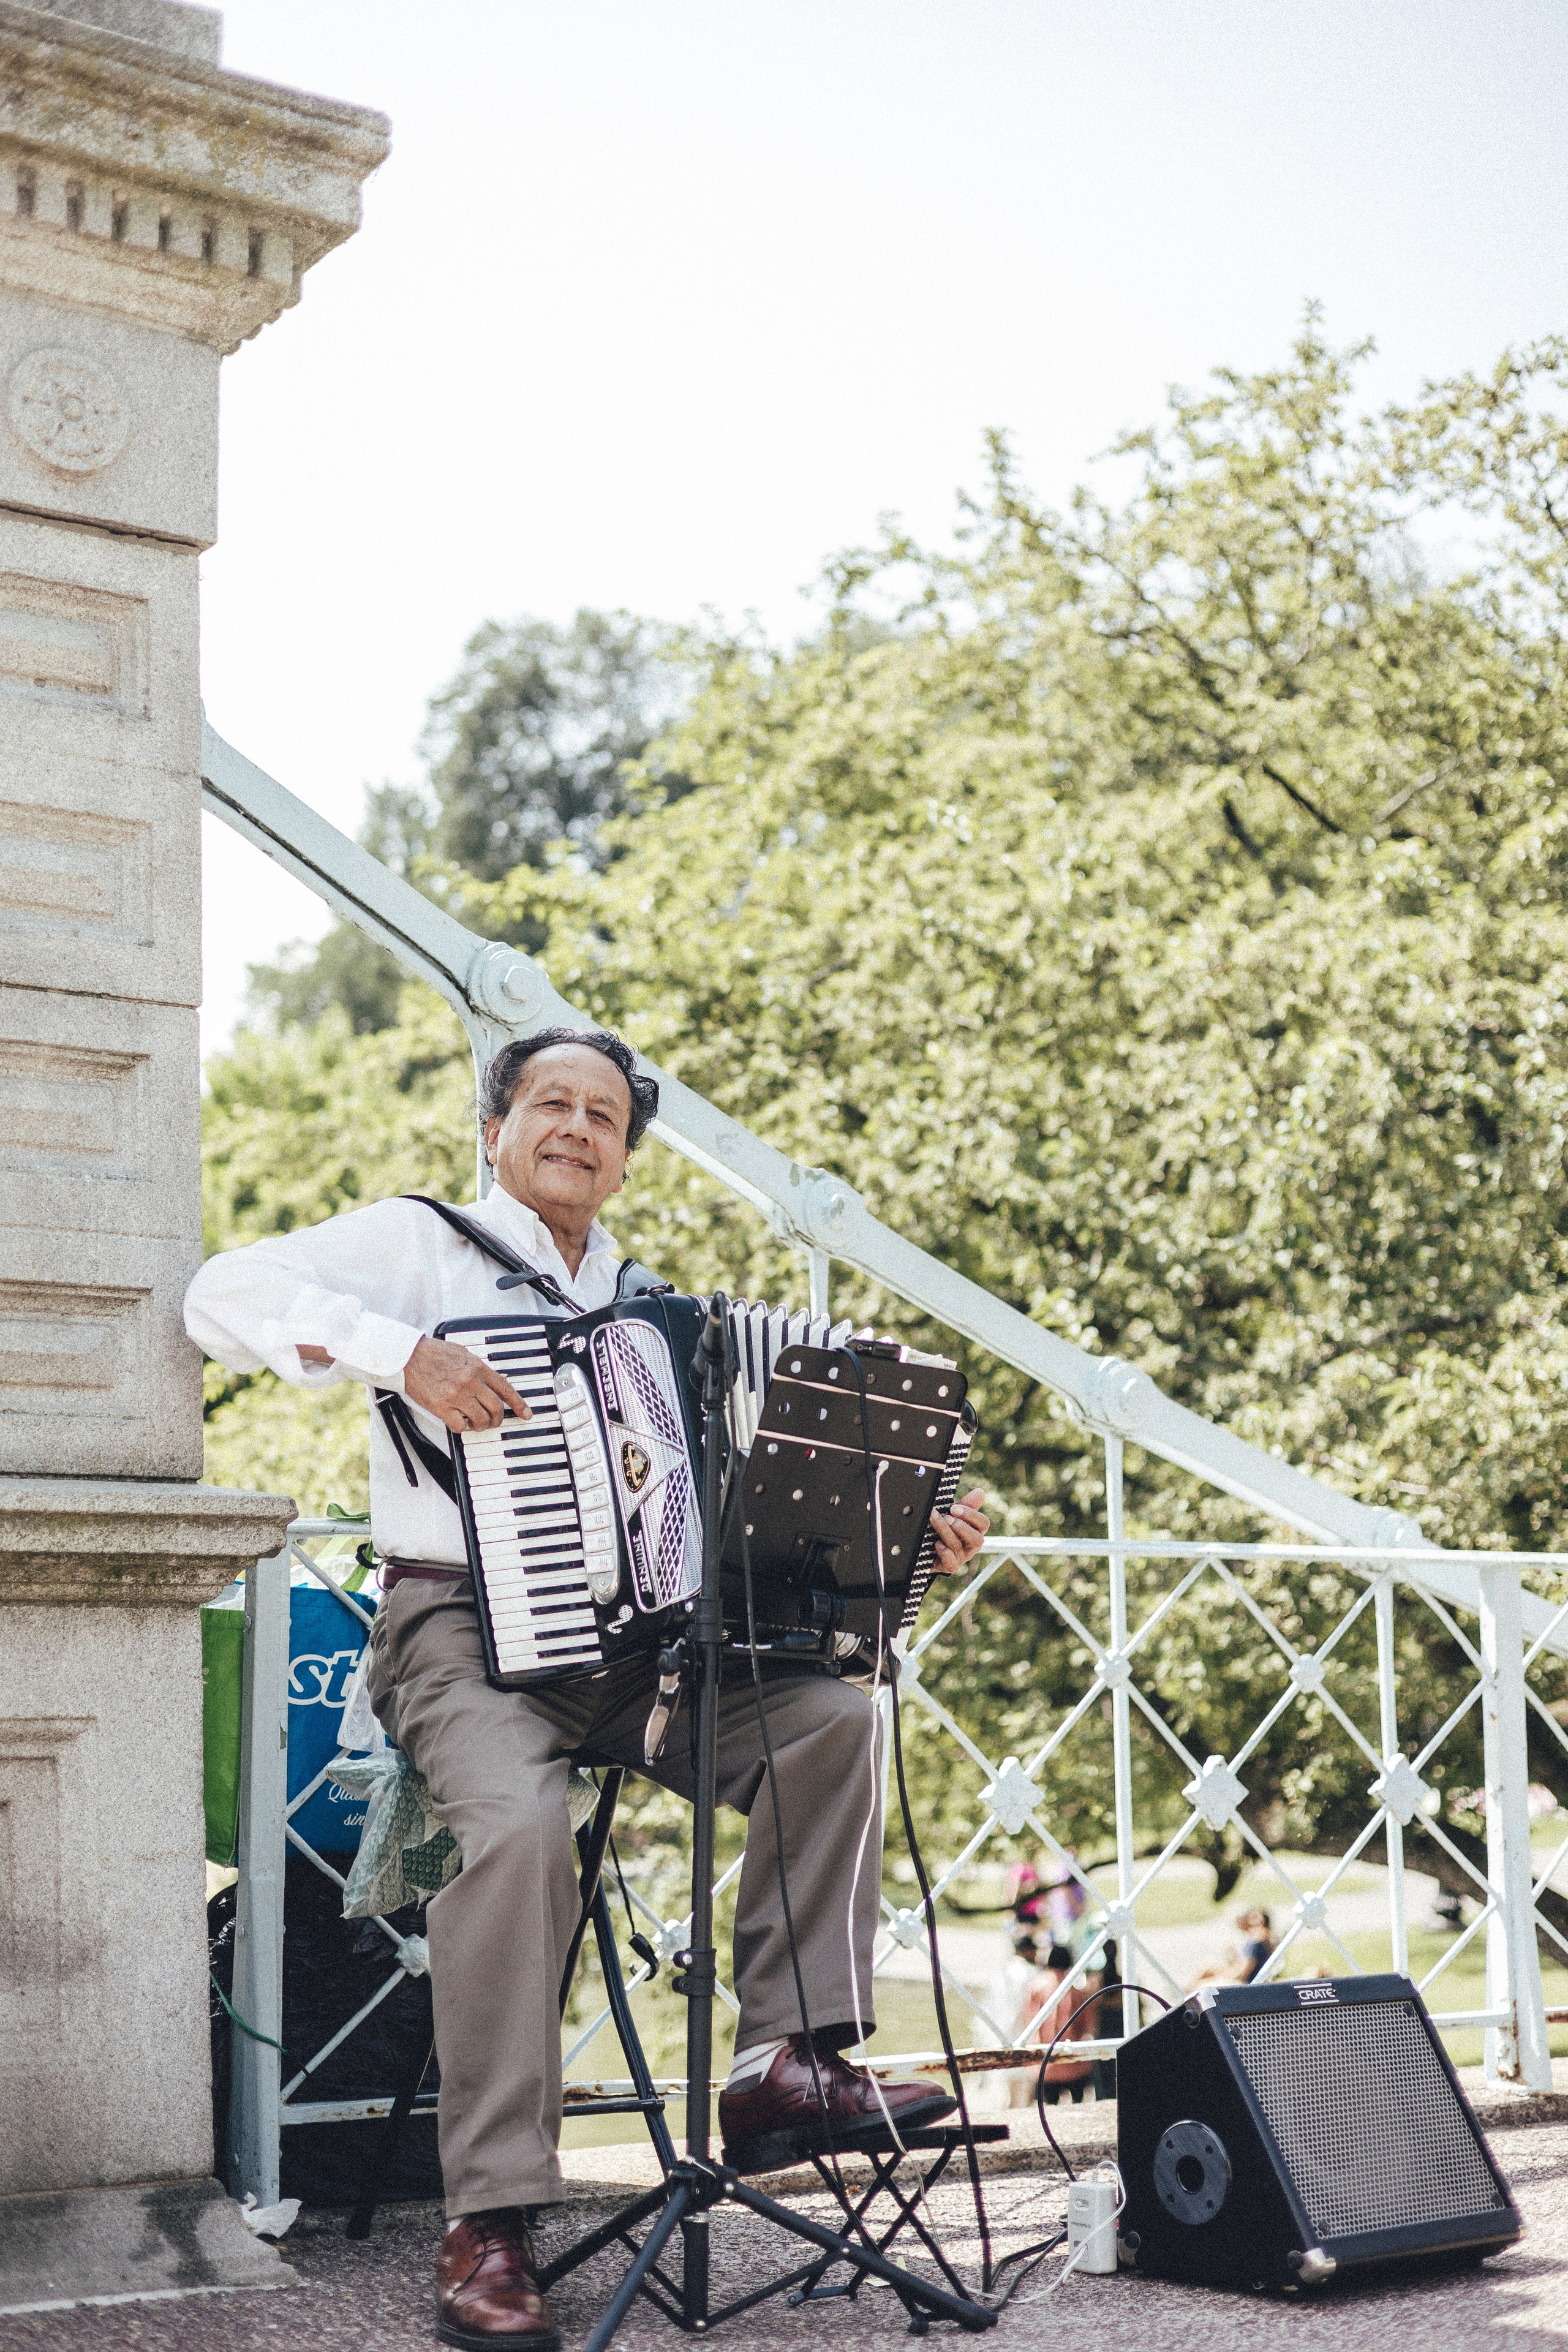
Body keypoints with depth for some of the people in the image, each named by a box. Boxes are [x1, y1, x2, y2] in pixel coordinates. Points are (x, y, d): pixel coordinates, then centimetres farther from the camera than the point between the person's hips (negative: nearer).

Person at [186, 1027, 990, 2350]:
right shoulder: (424, 1245, 5)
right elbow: (226, 1296, -9)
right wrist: (405, 1353, -20)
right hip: (463, 1633, -5)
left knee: (829, 1718, -17)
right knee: (519, 1823, -33)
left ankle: (790, 2058, -15)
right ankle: (490, 2224, -26)